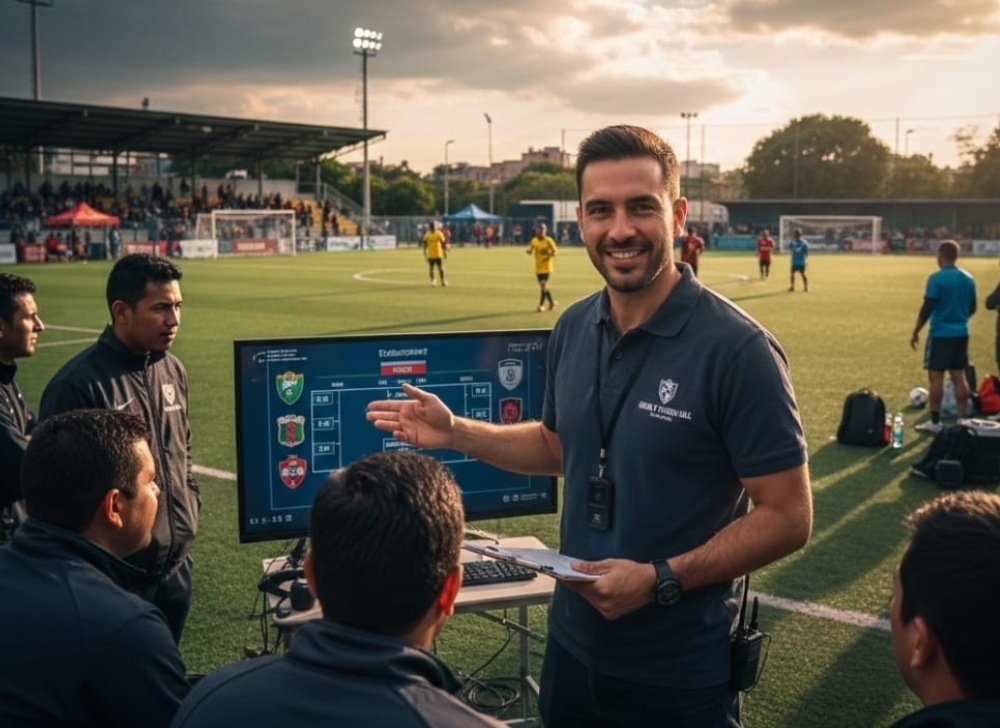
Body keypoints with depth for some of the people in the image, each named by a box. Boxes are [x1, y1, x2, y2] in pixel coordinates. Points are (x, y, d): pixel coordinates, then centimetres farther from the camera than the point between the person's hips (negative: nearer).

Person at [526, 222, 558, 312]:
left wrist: (549, 255, -25)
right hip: (538, 267, 5)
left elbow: (554, 251, -5)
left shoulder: (548, 240, -9)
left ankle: (541, 305, -7)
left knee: (544, 285, -12)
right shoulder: (534, 241, 4)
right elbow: (530, 251, 9)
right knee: (543, 286, 9)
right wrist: (528, 251, -15)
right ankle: (552, 302, 26)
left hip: (546, 267, -5)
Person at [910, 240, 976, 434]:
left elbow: (927, 308, -15)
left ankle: (934, 422, 2)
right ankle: (962, 420, 12)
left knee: (935, 376, -1)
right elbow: (972, 308, 14)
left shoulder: (936, 278, -13)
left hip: (940, 334, -6)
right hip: (961, 334, 6)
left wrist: (916, 332, -6)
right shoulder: (968, 278, 7)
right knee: (959, 377, 10)